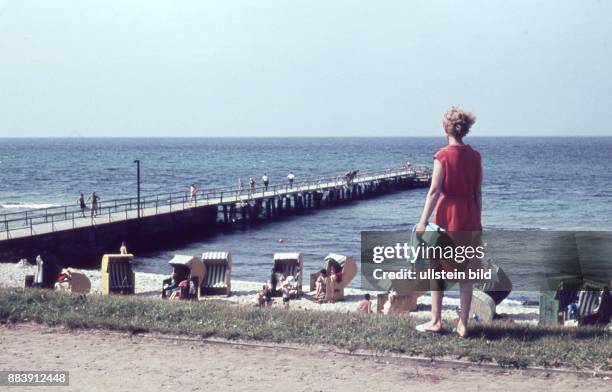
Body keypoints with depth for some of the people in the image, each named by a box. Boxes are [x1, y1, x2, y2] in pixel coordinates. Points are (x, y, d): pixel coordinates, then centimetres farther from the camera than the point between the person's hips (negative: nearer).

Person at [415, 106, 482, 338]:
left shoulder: (443, 156, -9)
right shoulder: (475, 156, 4)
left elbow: (434, 191, -13)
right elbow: (478, 193, 7)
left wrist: (423, 221, -10)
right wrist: (477, 222, 14)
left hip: (447, 217, -4)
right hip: (470, 220, 4)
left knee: (437, 270, 9)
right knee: (465, 274, 8)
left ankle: (436, 321, 11)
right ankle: (463, 325, 9)